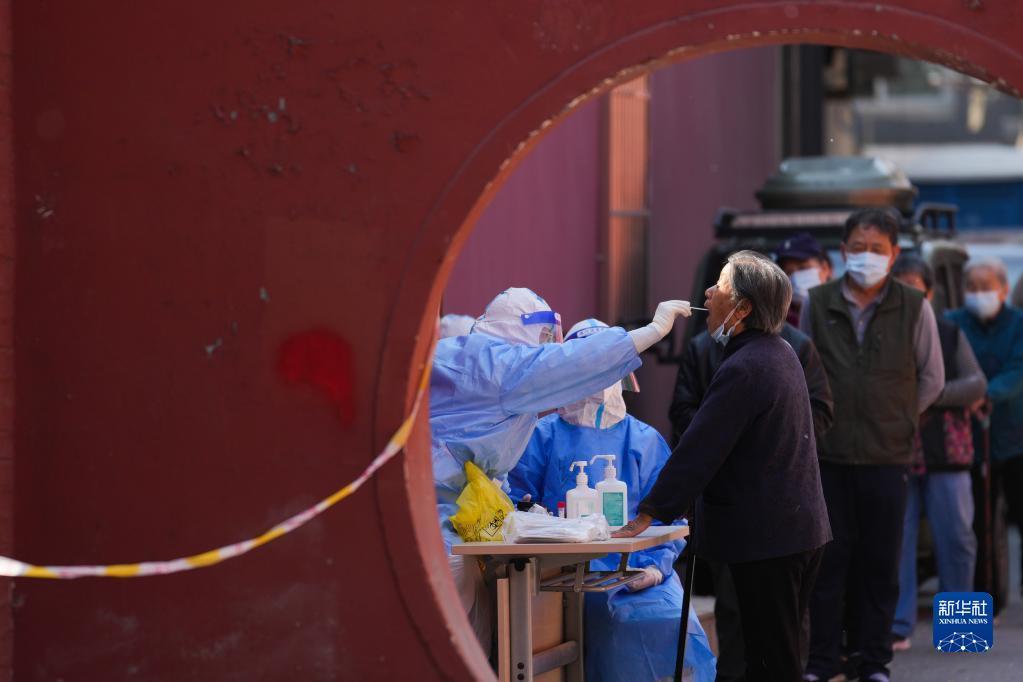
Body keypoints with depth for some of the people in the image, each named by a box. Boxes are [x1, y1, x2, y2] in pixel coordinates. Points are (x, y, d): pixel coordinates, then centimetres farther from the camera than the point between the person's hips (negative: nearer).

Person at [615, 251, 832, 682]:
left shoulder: (742, 369, -20)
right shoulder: (780, 353, 11)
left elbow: (697, 452, -20)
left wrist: (648, 515, -16)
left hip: (764, 535, -10)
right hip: (801, 528, 10)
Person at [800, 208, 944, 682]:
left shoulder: (913, 309, -1)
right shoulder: (817, 304, 3)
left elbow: (932, 379, 8)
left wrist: (895, 420, 6)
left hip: (887, 455, -1)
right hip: (827, 455, 1)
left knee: (880, 563, 5)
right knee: (828, 559, 4)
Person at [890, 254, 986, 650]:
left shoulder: (950, 334, 9)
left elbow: (977, 385, 0)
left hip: (946, 454, 1)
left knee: (956, 540, 2)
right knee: (895, 541, -5)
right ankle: (898, 628, 0)